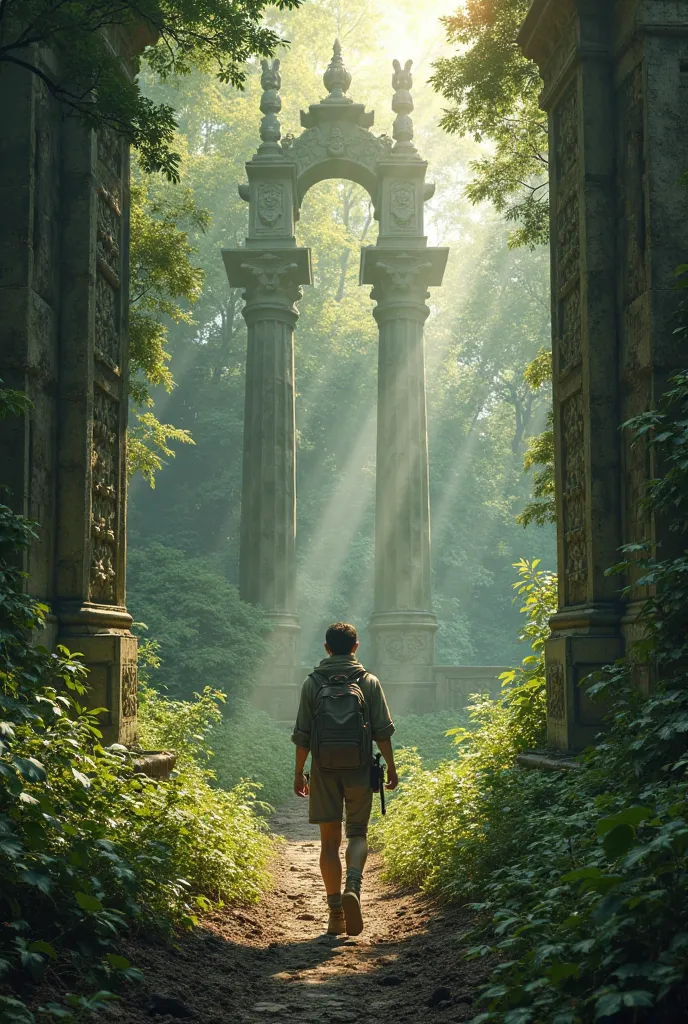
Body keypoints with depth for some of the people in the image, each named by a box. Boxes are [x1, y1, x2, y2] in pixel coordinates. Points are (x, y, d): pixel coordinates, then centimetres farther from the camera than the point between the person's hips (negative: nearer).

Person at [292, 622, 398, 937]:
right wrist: (391, 767, 8)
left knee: (330, 840, 7)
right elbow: (382, 731, -1)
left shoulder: (312, 683, 1)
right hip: (359, 769, -1)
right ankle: (352, 886, -18)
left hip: (324, 769, 1)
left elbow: (302, 735, 2)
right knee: (357, 832, 10)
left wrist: (298, 772, 11)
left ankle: (335, 913, 9)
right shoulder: (369, 682, 0)